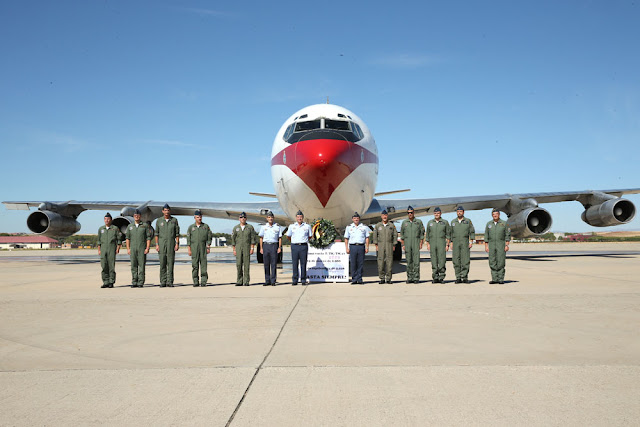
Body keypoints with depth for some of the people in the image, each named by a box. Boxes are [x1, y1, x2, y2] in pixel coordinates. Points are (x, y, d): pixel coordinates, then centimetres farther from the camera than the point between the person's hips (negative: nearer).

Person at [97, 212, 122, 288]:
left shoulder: (115, 228, 2)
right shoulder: (101, 229, 13)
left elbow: (119, 239, 2)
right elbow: (99, 240, 16)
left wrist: (118, 248, -7)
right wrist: (99, 250, 9)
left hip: (112, 249, -3)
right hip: (103, 249, 3)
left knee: (111, 266, -4)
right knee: (104, 266, 0)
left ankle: (111, 282, 0)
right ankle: (105, 282, 5)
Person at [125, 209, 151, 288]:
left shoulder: (145, 225, 3)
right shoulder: (130, 226, 12)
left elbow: (148, 238, 0)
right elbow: (127, 238, 11)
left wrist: (147, 248, -9)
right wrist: (128, 249, 2)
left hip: (142, 249, -3)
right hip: (133, 249, 3)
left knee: (141, 266, -3)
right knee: (133, 266, 3)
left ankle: (141, 283, -1)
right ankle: (134, 283, 8)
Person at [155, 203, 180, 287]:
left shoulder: (174, 220, 4)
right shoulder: (159, 221, 5)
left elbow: (177, 233, 4)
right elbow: (156, 234, 6)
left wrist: (177, 244, -5)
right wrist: (157, 245, -3)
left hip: (171, 243, 0)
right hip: (162, 243, 0)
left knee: (170, 263, -1)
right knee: (162, 263, 1)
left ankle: (170, 282, 2)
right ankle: (163, 282, 6)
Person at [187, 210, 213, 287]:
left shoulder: (206, 226, 6)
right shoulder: (191, 227, 8)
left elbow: (210, 237, 6)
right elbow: (188, 239, 6)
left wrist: (208, 247, -2)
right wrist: (189, 250, -1)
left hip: (203, 248, -1)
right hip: (194, 248, 1)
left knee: (203, 264, -4)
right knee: (194, 265, -1)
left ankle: (203, 281, -2)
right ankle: (196, 282, 4)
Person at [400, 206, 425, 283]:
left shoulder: (419, 222, 4)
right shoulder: (404, 222, 8)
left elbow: (422, 233, 4)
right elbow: (402, 235, 11)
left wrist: (421, 243, -4)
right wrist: (403, 245, 4)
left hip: (416, 243, -2)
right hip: (407, 244, 2)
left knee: (416, 261, -7)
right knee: (409, 261, 4)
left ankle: (416, 278, -4)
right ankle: (409, 278, 9)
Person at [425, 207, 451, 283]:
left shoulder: (445, 222, 4)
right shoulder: (430, 223, 11)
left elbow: (448, 235, 4)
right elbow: (427, 234, 13)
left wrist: (447, 245, -4)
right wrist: (428, 244, 5)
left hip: (441, 244, -2)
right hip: (432, 244, 2)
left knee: (442, 261, -7)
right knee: (434, 262, 2)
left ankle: (441, 278, -2)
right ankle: (435, 278, 6)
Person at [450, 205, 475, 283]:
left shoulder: (468, 221, 5)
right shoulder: (453, 221, 11)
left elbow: (472, 232, 3)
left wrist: (471, 241, -6)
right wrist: (451, 243, 8)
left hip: (465, 243, -2)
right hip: (456, 243, 2)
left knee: (465, 260, -8)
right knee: (456, 260, -1)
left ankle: (465, 277, -5)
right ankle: (458, 278, 3)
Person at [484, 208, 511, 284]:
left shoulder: (504, 223, 1)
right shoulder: (489, 224, 9)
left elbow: (507, 235, -1)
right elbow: (486, 236, 9)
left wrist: (507, 245, -9)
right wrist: (486, 246, 2)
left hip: (501, 245, -3)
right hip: (491, 245, 3)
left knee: (501, 263, -4)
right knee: (492, 262, 1)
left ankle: (501, 279, 1)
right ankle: (494, 279, 5)